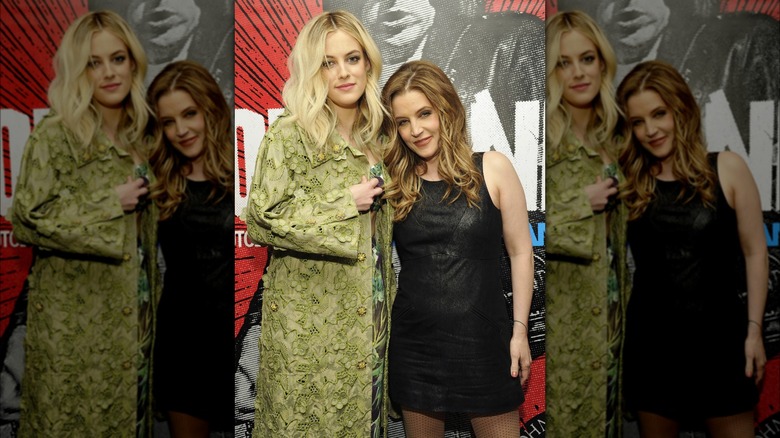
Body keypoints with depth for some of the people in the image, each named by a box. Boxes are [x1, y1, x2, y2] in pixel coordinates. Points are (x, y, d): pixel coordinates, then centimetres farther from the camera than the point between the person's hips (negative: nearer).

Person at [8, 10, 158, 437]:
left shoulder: (138, 133, 7)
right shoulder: (55, 134, -12)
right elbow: (27, 220, -16)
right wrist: (110, 205, -18)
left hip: (131, 310, 6)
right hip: (74, 316, -5)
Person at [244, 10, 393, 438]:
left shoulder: (373, 134, 8)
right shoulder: (290, 133, -13)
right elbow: (261, 220, -18)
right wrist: (345, 204, -18)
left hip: (366, 313, 6)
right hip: (308, 318, -6)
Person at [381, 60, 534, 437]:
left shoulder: (493, 169, -5)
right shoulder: (393, 184, 1)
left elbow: (520, 252, -1)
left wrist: (520, 330, -2)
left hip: (483, 339, -2)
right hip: (414, 343, 2)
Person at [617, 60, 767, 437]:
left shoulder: (727, 169, -6)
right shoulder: (627, 183, -2)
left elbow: (754, 252, -2)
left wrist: (753, 329, -3)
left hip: (720, 335, -1)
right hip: (651, 339, 1)